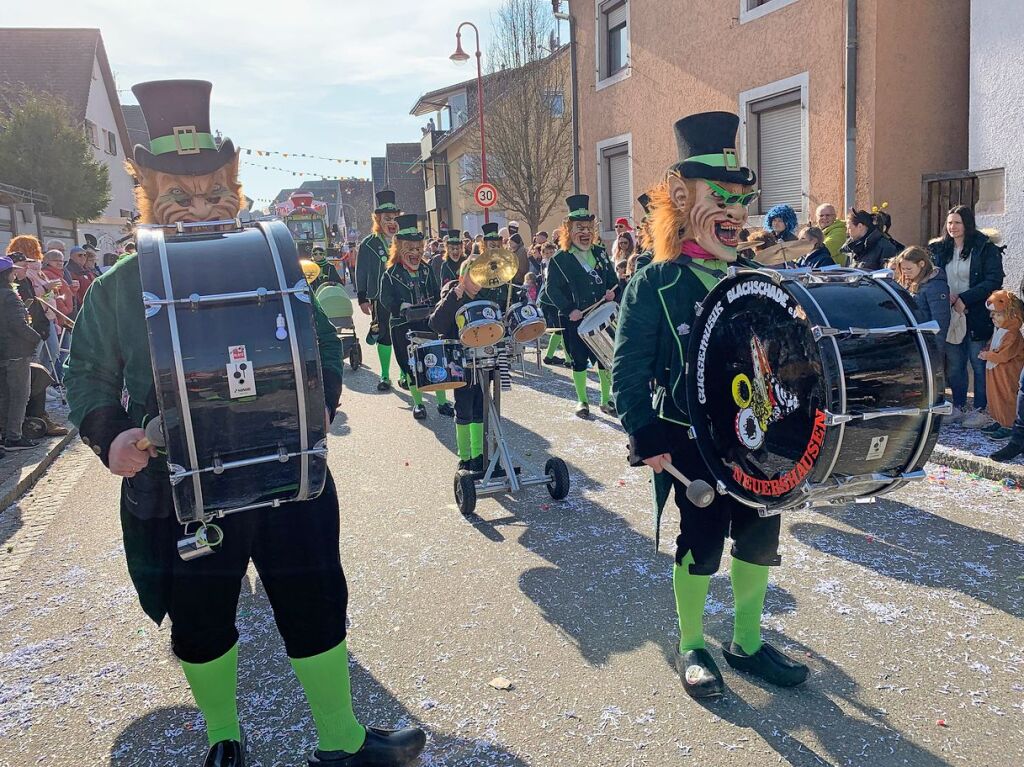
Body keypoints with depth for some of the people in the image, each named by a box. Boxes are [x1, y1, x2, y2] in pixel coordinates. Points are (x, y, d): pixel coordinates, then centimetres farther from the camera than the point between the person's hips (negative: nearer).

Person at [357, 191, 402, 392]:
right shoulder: (368, 245, 0)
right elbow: (361, 273, 2)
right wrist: (362, 298, -4)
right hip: (380, 299, -2)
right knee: (384, 338, 3)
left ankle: (405, 374, 15)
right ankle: (384, 376, 15)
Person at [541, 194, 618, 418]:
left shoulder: (600, 253, 9)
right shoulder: (559, 260, -5)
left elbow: (613, 279, 15)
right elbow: (552, 289, -9)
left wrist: (612, 292, -7)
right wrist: (569, 310, -18)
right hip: (574, 320, -3)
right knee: (579, 360, 6)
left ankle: (606, 399, 19)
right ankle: (582, 401, 20)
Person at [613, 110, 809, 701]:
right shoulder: (655, 285, -10)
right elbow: (628, 368, -12)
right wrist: (645, 435, -19)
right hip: (690, 443, -5)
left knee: (760, 539, 13)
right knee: (700, 544, 7)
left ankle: (748, 642, 34)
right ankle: (692, 647, 28)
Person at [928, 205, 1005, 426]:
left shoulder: (986, 249, -6)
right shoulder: (939, 249, 9)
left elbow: (993, 282, -12)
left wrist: (964, 299, -19)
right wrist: (946, 295, -8)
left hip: (977, 316, -5)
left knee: (979, 364, 0)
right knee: (953, 365, 10)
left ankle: (981, 410, 9)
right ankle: (958, 408, 22)